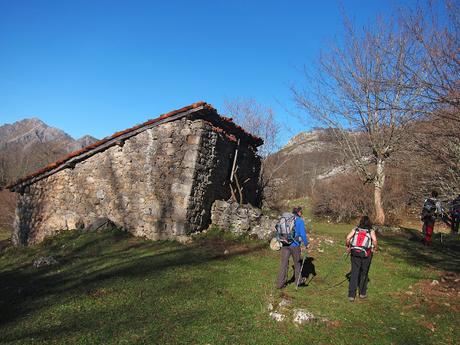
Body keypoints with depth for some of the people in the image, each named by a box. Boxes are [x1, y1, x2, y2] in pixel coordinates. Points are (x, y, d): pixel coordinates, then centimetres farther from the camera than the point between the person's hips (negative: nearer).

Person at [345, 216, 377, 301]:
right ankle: (362, 293, 30)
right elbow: (374, 240, -17)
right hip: (366, 254, -1)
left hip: (355, 253, 1)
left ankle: (351, 294, 2)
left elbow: (348, 238, -8)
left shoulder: (355, 229, 7)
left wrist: (348, 247, 6)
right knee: (364, 273, 17)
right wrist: (375, 249, -1)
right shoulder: (371, 231, 2)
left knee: (354, 273, 7)